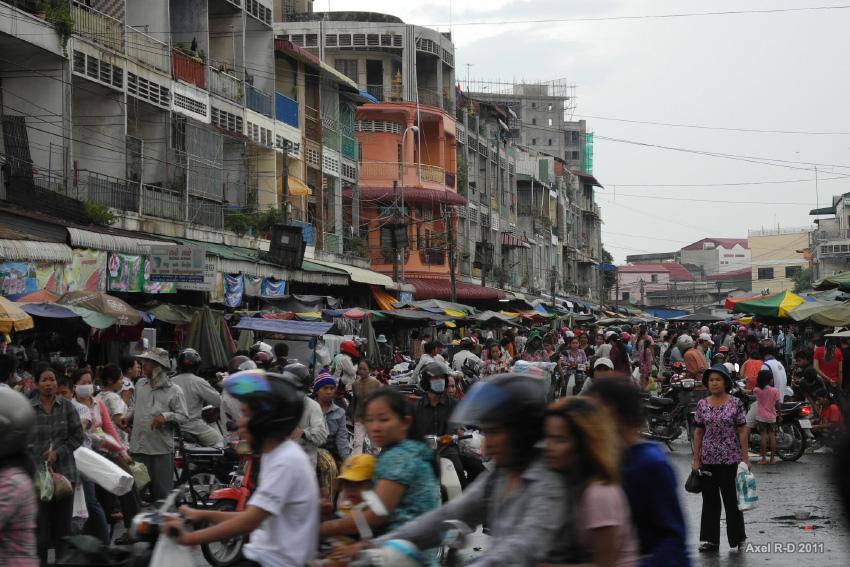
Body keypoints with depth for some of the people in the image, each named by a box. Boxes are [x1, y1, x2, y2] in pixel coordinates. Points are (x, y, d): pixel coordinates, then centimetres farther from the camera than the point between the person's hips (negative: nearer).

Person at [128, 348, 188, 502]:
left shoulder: (173, 390, -3)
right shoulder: (140, 384, 13)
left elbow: (183, 416, -6)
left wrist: (166, 417, -22)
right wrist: (129, 417, 9)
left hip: (162, 450, -5)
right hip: (138, 448, 5)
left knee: (162, 491, -1)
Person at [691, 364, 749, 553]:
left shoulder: (735, 403, -3)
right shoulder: (702, 405, 4)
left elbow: (742, 431, -2)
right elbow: (698, 432, 7)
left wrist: (745, 457, -5)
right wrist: (696, 459, 3)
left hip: (730, 459, -3)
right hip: (708, 459, 3)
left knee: (731, 498, 3)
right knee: (710, 500, 8)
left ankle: (738, 538, 15)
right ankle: (710, 540, 14)